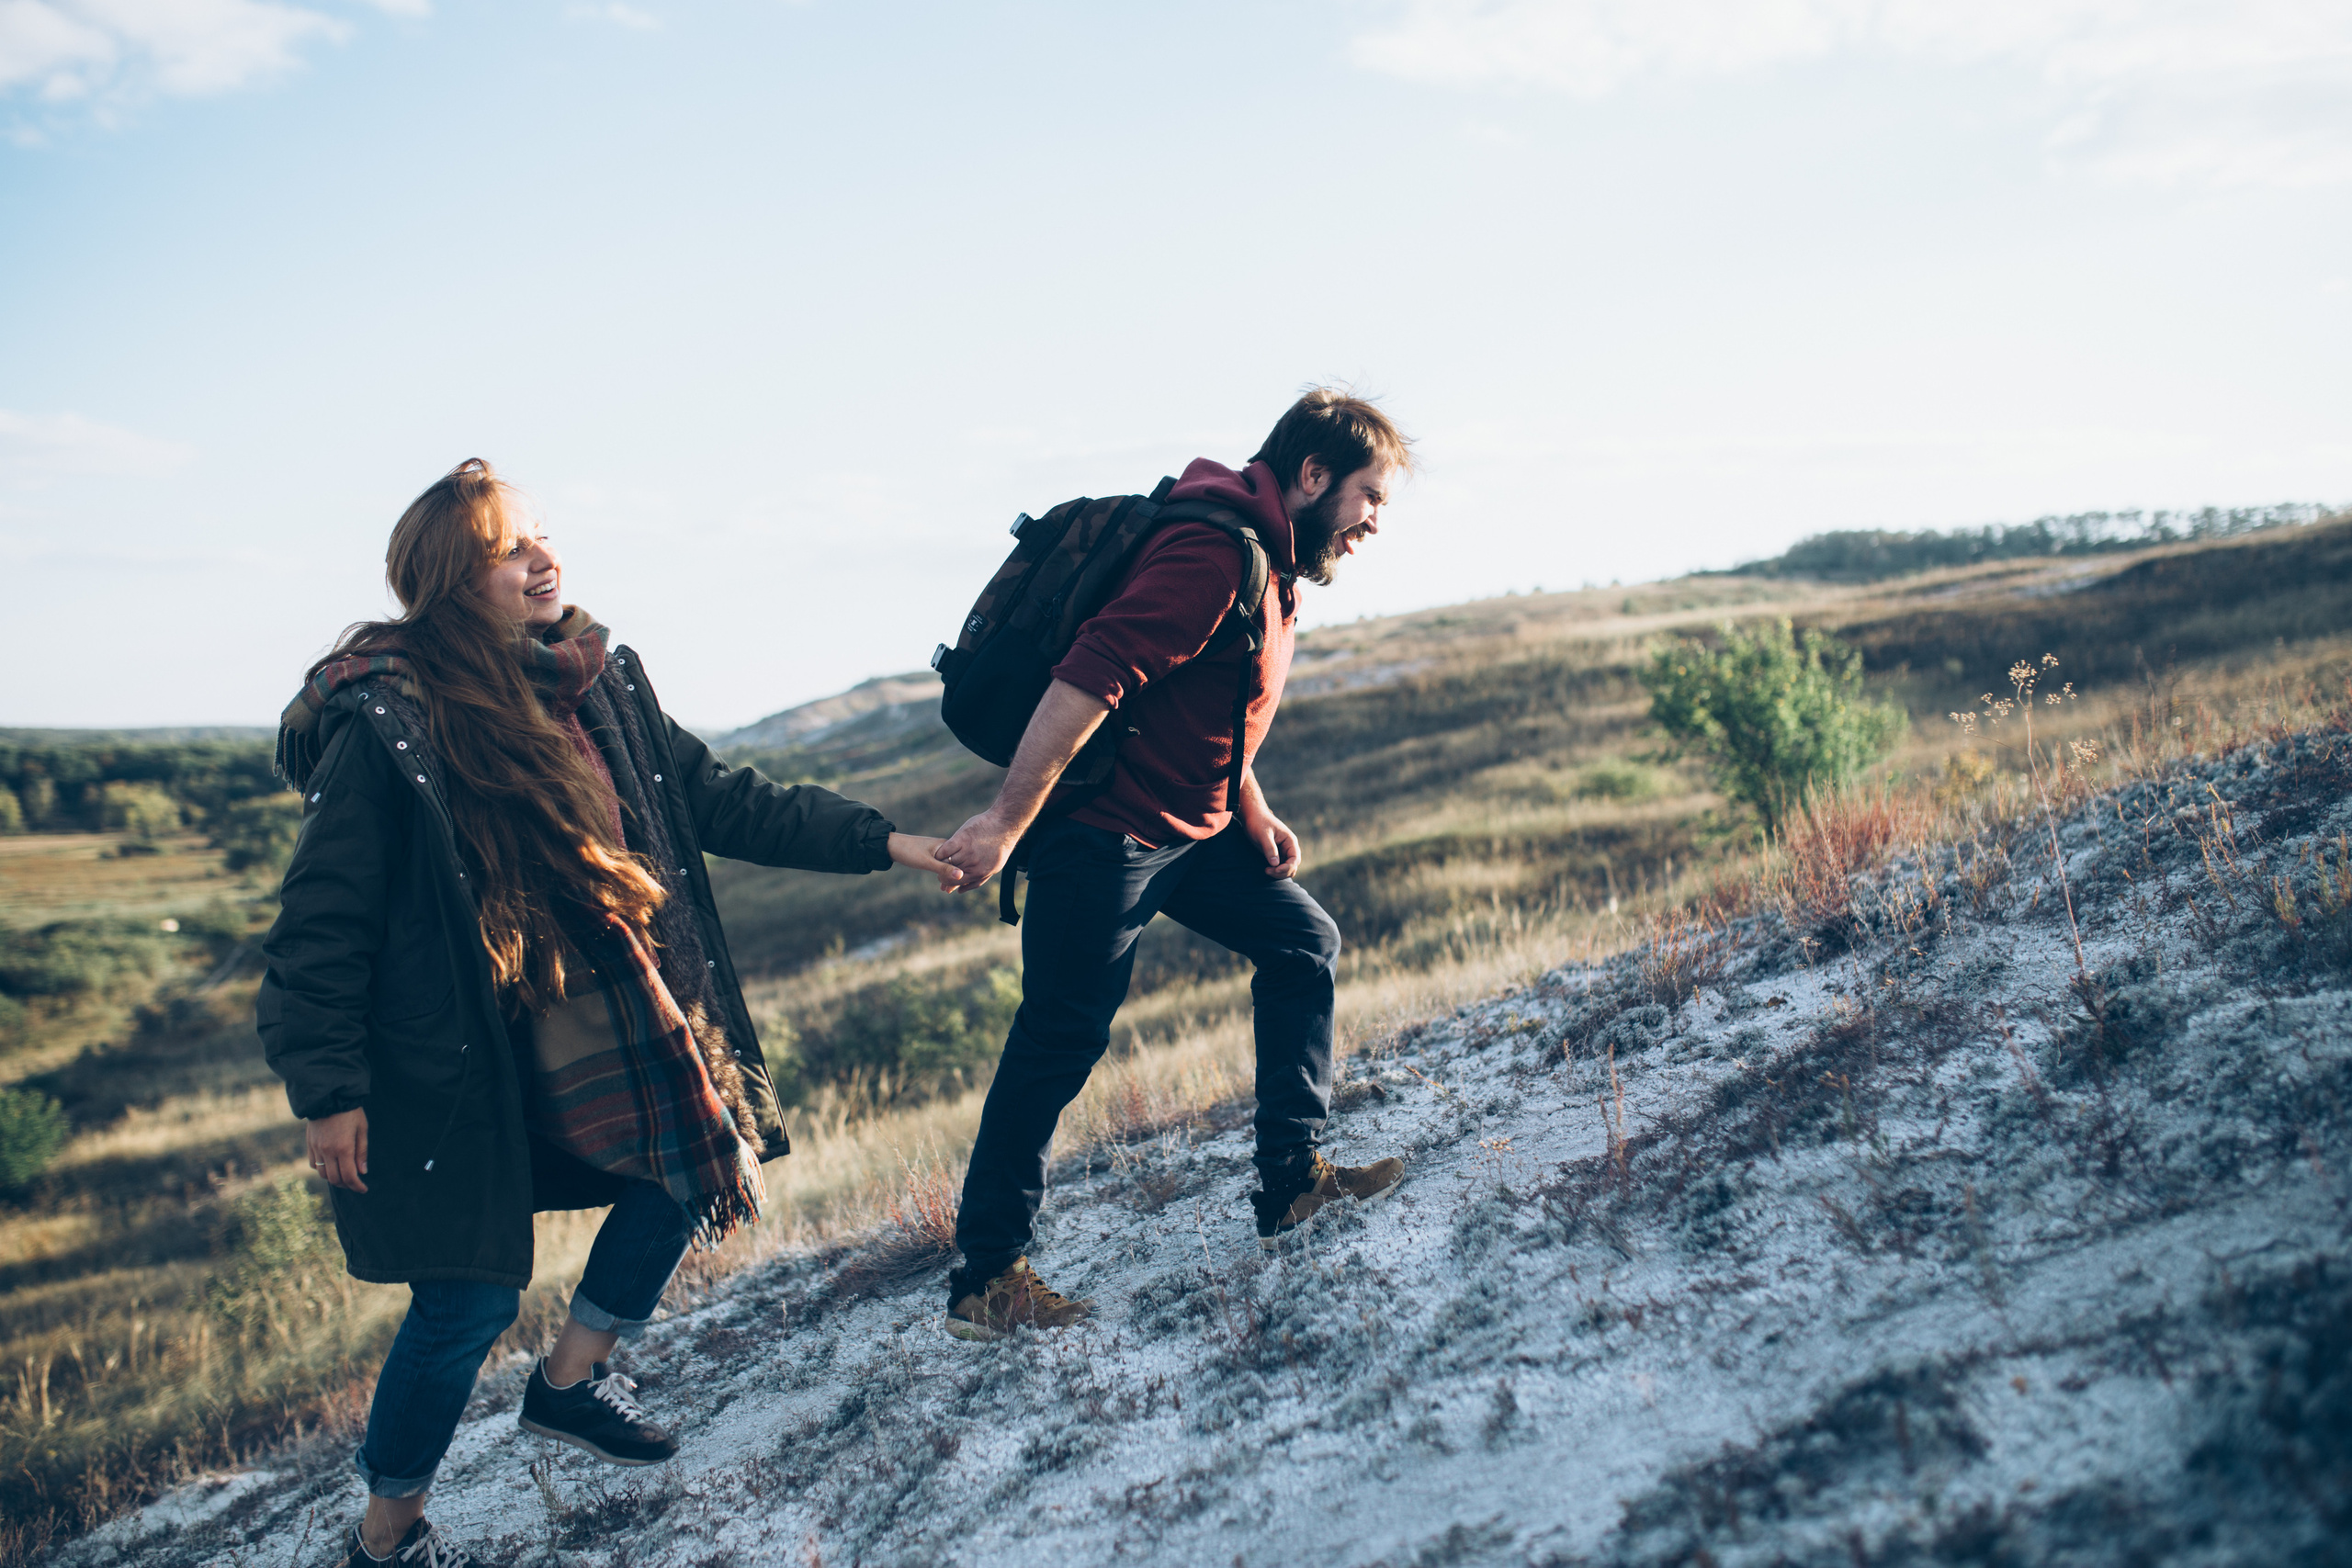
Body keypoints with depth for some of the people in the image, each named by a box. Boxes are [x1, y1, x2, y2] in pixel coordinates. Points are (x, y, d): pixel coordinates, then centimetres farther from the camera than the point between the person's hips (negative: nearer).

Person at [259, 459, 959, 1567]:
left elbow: (719, 801, 7)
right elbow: (322, 922, -15)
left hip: (592, 1032, 7)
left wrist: (877, 841, 4)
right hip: (453, 1058, -7)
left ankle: (571, 1380, 30)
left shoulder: (596, 685, 1)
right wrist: (328, 1091, -15)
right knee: (470, 1299, -1)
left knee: (696, 1159, 9)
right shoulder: (384, 724, -18)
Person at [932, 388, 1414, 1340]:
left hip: (1191, 829, 10)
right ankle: (986, 1278, 1)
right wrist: (1006, 822, -30)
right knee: (1062, 1039, -7)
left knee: (1303, 943, 9)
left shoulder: (1273, 566, 14)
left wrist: (1253, 815, 9)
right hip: (1103, 828, -10)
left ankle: (1293, 1185, 14)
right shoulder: (1214, 553, -20)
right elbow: (1090, 679, -28)